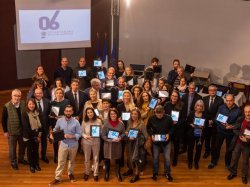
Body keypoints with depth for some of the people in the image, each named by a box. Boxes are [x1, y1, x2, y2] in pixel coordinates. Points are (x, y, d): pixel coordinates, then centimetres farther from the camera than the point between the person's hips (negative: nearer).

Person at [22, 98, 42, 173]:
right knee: (30, 151, 10)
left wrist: (39, 134, -7)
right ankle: (31, 165, 26)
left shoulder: (37, 113, 1)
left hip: (37, 136, 4)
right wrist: (34, 135, -15)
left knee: (36, 150, 14)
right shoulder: (25, 115, -14)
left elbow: (40, 124, 4)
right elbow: (26, 127, -17)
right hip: (29, 136, -4)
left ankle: (36, 164, 31)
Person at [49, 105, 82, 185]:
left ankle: (70, 174, 42)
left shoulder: (76, 122, -14)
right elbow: (55, 130, 8)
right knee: (61, 162, 4)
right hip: (63, 145, 0)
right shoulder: (59, 120, -9)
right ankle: (57, 178, 15)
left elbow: (79, 134, -11)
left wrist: (71, 136, -26)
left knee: (72, 161, 20)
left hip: (73, 145, 0)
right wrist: (52, 134, -12)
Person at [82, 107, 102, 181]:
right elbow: (82, 132, -4)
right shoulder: (84, 122, -10)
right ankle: (86, 173, 33)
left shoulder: (98, 121, -10)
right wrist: (86, 136, -21)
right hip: (86, 142, 0)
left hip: (96, 142, 0)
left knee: (96, 158, 12)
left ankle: (95, 174, 27)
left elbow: (102, 131, -1)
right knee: (86, 159, 14)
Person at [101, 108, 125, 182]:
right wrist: (111, 139, -20)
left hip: (117, 144, 1)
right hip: (108, 144, -1)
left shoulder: (121, 123, -7)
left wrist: (120, 138, -16)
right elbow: (103, 135, -10)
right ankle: (107, 173, 34)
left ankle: (118, 173, 34)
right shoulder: (106, 123, -12)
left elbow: (123, 133, 4)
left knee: (117, 159, 14)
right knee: (107, 159, 12)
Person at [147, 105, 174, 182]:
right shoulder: (151, 118, -14)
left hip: (166, 141, 0)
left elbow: (171, 128, 0)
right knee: (155, 157, 12)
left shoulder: (168, 118, -15)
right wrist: (151, 135, -14)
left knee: (167, 158, 3)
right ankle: (155, 173, 31)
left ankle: (167, 173, 24)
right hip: (155, 141, 1)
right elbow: (148, 128, 2)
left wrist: (169, 134, -16)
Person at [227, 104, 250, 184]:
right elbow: (235, 130, -7)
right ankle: (233, 173, 33)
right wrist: (241, 136, -23)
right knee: (234, 158, 13)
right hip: (238, 143, 2)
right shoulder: (240, 120, -6)